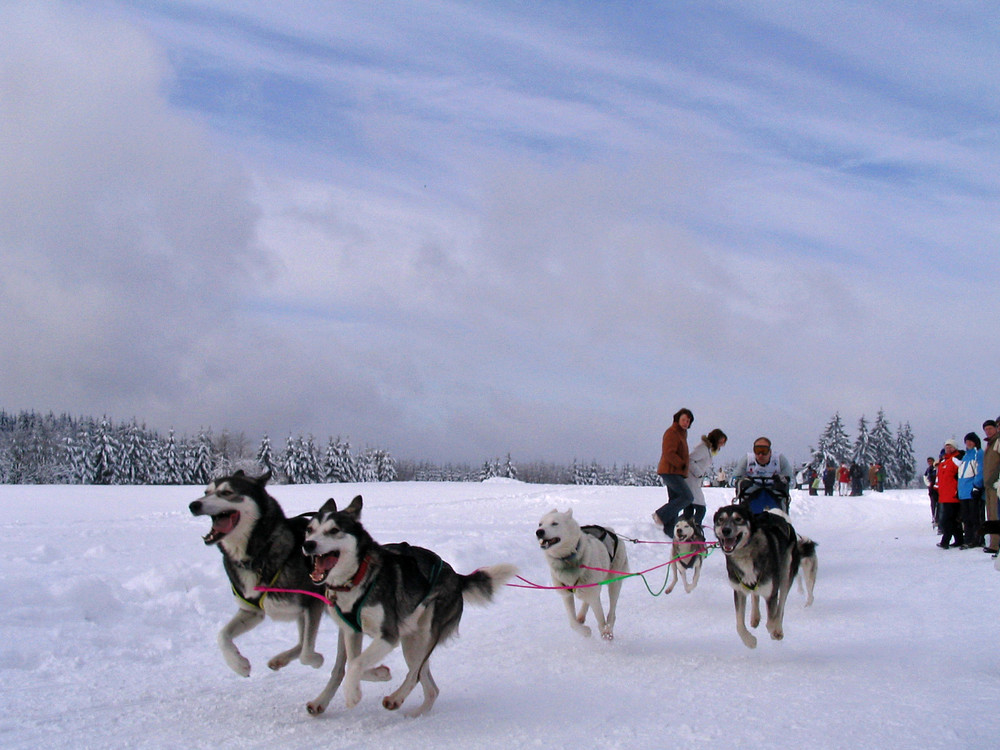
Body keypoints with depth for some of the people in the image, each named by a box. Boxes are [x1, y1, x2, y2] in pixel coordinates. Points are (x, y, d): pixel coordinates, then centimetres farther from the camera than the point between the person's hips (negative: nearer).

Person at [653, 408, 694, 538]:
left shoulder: (682, 433, 21)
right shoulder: (672, 432, -11)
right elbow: (669, 453, -20)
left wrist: (686, 459, 12)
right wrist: (682, 464, -16)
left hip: (676, 473, 11)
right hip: (670, 472, -11)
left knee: (675, 500, 9)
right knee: (687, 497, -17)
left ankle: (669, 532, 10)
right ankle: (661, 515, -12)